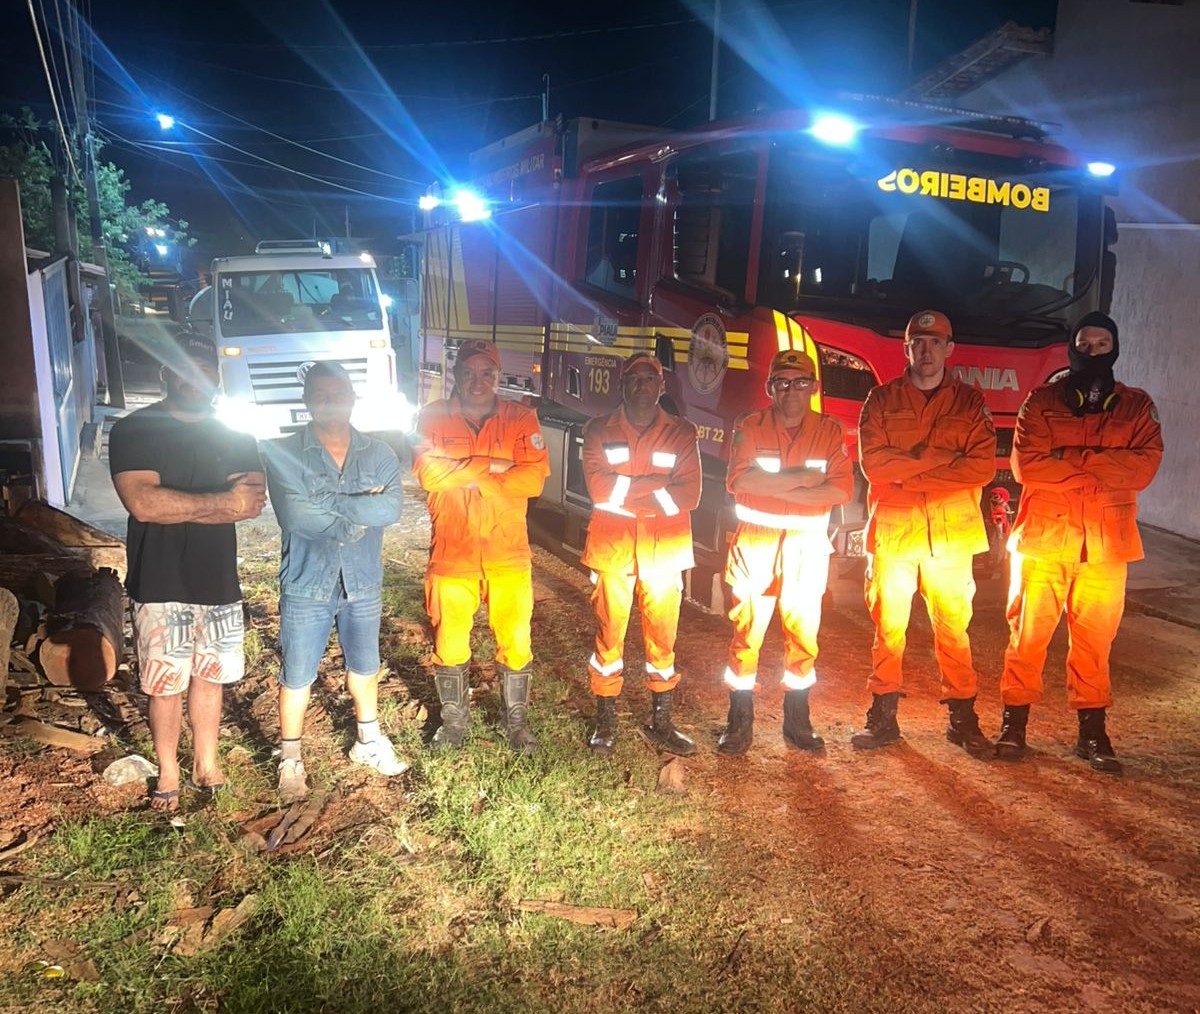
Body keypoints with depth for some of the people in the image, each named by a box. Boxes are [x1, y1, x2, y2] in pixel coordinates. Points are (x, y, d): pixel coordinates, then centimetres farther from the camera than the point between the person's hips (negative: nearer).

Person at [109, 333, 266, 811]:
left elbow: (253, 502, -8)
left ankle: (206, 763, 29)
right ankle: (168, 773, 22)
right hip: (160, 586, -3)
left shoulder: (235, 439, 7)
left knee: (209, 675, 13)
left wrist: (175, 507, -17)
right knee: (165, 684, 5)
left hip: (219, 582, 3)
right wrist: (221, 502, -17)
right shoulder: (133, 431, -4)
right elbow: (143, 503, -19)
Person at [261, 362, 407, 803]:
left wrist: (327, 503, -23)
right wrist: (360, 511, -18)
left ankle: (368, 742, 42)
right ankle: (290, 759, 29)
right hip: (306, 586, -3)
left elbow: (392, 507, -19)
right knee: (297, 677, 9)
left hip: (363, 584, 3)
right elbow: (295, 516, -24)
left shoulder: (378, 455, -3)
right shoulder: (283, 454, -11)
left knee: (364, 667, 20)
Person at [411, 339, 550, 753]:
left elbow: (534, 478, -13)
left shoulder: (521, 419, 0)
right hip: (452, 553, 0)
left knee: (515, 641, 6)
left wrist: (465, 478, -16)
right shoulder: (433, 418, 1)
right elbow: (428, 472, -15)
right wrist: (490, 466, -17)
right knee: (450, 641, 11)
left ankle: (516, 720, 27)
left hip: (508, 553, 0)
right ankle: (455, 721, 32)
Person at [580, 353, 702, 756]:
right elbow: (598, 488, -11)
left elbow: (688, 495, -7)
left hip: (664, 550, 1)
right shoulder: (599, 431, 3)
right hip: (612, 549, -1)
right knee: (609, 635, 5)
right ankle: (606, 721, 19)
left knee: (662, 636, 7)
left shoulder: (681, 433, 4)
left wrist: (625, 493, -13)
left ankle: (661, 723, 22)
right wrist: (658, 483, -13)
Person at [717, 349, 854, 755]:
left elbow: (842, 490, -12)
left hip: (807, 544, 1)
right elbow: (738, 480, -17)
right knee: (746, 631, 0)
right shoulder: (750, 427, -1)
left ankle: (797, 722, 24)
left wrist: (772, 486, -17)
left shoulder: (830, 431, 2)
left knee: (803, 632, 9)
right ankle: (739, 723, 12)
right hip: (755, 541, -1)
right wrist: (802, 478, -17)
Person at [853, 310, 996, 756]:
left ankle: (962, 716, 17)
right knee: (888, 625, 5)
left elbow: (982, 467, -5)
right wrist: (940, 458, -11)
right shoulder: (882, 400, 6)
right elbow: (872, 462, -7)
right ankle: (883, 716, 15)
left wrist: (909, 473, -12)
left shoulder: (969, 402, 7)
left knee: (953, 626, 5)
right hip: (892, 530, 0)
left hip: (952, 532, 0)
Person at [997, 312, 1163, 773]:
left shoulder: (1137, 406, 9)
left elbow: (1144, 466, -7)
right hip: (1043, 536, -1)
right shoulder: (1042, 401, 4)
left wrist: (1069, 460, -15)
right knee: (1028, 632, 2)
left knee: (1095, 637, 7)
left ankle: (1092, 729, 20)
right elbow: (1026, 465, -9)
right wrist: (1101, 466, -11)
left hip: (1105, 542, 2)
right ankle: (1014, 720, 15)